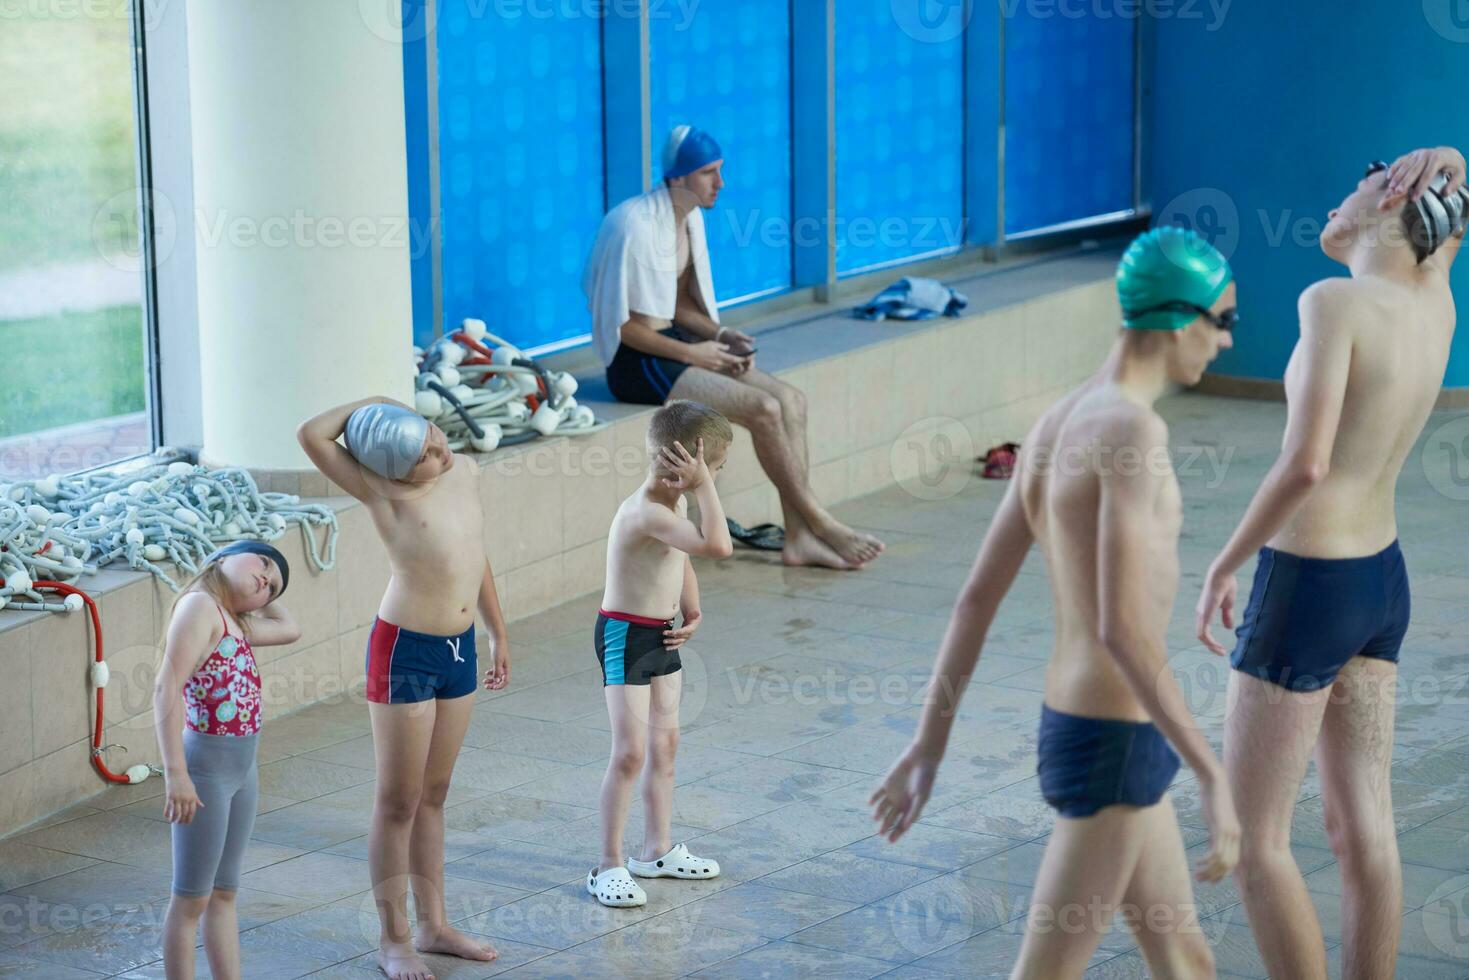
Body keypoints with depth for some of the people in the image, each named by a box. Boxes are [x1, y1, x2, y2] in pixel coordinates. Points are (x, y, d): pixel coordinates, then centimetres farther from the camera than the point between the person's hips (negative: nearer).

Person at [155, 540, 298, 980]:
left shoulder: (233, 620, 13)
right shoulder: (200, 604, -13)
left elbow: (289, 629, 30)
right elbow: (167, 688, -22)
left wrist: (260, 596, 19)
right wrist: (176, 774, -26)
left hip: (242, 768, 9)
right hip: (207, 766, -9)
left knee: (224, 894, 16)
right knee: (192, 898, 0)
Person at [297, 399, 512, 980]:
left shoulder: (466, 472, 3)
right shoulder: (385, 493, -16)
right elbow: (311, 435, -29)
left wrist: (499, 634, 21)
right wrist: (369, 404, -15)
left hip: (460, 649, 6)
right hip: (405, 653, -6)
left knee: (433, 797, 17)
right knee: (398, 803, 4)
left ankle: (434, 926, 26)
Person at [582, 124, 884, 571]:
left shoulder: (689, 217, 9)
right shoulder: (636, 225, -19)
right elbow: (621, 324, -18)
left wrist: (718, 334, 0)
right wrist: (691, 353, -17)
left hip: (670, 344, 9)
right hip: (635, 363, -9)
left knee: (791, 399, -7)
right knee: (764, 409, -22)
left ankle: (800, 537, -11)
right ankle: (820, 523, -8)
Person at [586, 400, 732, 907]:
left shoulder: (675, 503, 4)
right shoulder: (646, 512, -27)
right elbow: (718, 545, -38)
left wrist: (692, 611, 7)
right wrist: (703, 486, -31)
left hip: (663, 636, 10)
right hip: (625, 636, -10)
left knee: (665, 744, 17)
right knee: (630, 752, -9)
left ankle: (658, 850, 29)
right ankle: (609, 866, -2)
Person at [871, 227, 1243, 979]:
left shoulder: (1056, 425, 8)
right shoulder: (1130, 428, -23)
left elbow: (976, 600, 10)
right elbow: (1122, 629, -31)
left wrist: (928, 749, 13)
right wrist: (1213, 777, -29)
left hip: (1078, 729, 10)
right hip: (1114, 750, -10)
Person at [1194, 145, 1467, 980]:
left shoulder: (1336, 302, -21)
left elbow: (1306, 462, -29)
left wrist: (1226, 563, -16)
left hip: (1305, 592, -8)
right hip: (1383, 578, 8)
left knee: (1253, 839, 2)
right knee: (1365, 829, 12)